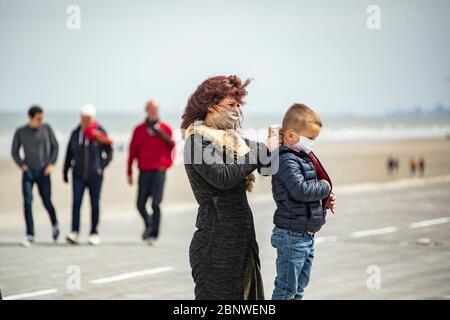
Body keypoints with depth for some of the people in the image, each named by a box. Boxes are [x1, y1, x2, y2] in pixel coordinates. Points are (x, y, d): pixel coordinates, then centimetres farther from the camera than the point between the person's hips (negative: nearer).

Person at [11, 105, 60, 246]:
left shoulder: (46, 128, -2)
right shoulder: (20, 132, -2)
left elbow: (55, 146, 9)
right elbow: (14, 152, 9)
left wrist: (52, 164, -1)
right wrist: (21, 165, -5)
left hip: (43, 172, 0)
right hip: (28, 173, 0)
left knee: (47, 202, 4)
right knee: (27, 203, -11)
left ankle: (55, 225, 33)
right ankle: (29, 235, -6)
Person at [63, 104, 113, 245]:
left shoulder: (99, 133, -4)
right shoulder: (76, 133, 3)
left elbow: (109, 152, 2)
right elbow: (69, 153, 11)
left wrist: (102, 166, -8)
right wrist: (65, 171, 12)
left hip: (95, 176, -1)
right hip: (78, 175, 1)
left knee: (95, 204, 6)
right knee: (76, 202, -9)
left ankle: (94, 233, 14)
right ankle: (74, 232, -12)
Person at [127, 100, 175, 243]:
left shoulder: (165, 129, 4)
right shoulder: (139, 130, 7)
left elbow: (172, 148, 9)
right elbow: (132, 151, 9)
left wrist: (166, 163, -7)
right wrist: (129, 172, 7)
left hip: (159, 171, -2)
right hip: (144, 171, 2)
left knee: (156, 204, -9)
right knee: (140, 204, 4)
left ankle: (153, 234, -7)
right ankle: (148, 225, 30)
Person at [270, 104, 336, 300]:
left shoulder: (303, 158, 12)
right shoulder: (287, 160, -18)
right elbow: (301, 190, -30)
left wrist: (324, 200, 4)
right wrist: (325, 187, -13)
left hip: (306, 235, 10)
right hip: (292, 236, -10)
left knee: (299, 288, 17)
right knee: (286, 289, -4)